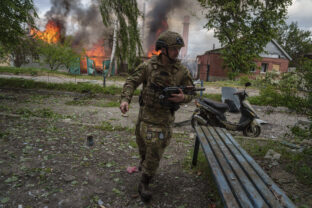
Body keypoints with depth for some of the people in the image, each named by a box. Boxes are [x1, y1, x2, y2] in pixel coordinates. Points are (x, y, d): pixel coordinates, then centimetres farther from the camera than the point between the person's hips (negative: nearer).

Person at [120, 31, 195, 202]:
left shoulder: (182, 71, -8)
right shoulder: (148, 66, -9)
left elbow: (190, 93, 0)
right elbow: (131, 82, -7)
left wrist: (182, 97, -24)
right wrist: (125, 100, -24)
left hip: (165, 117, -1)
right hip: (146, 113, 1)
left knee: (155, 150, 0)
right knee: (142, 143, 21)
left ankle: (144, 184, 19)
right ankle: (144, 163, 55)